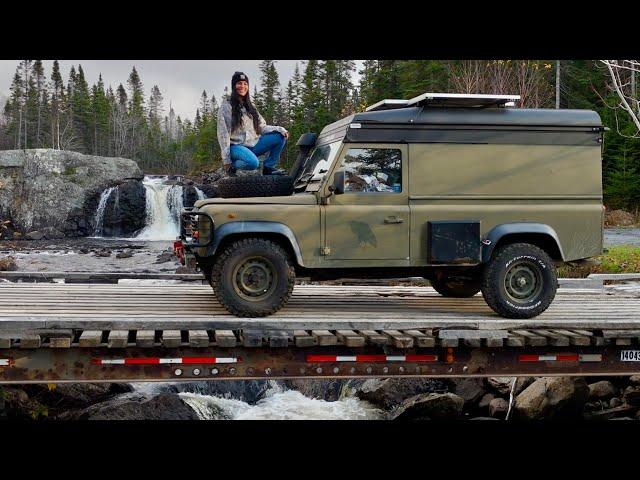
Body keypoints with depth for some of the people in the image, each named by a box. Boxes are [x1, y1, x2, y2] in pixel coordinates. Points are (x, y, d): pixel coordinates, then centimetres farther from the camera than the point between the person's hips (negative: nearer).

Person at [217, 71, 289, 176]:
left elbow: (262, 127, 12)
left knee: (280, 136, -10)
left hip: (253, 144, 6)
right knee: (253, 163, -37)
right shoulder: (226, 107, -3)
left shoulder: (250, 106, 18)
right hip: (236, 146, -6)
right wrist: (226, 159, -14)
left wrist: (280, 129, -7)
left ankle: (269, 167, -2)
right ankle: (232, 166, -6)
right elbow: (223, 134, -8)